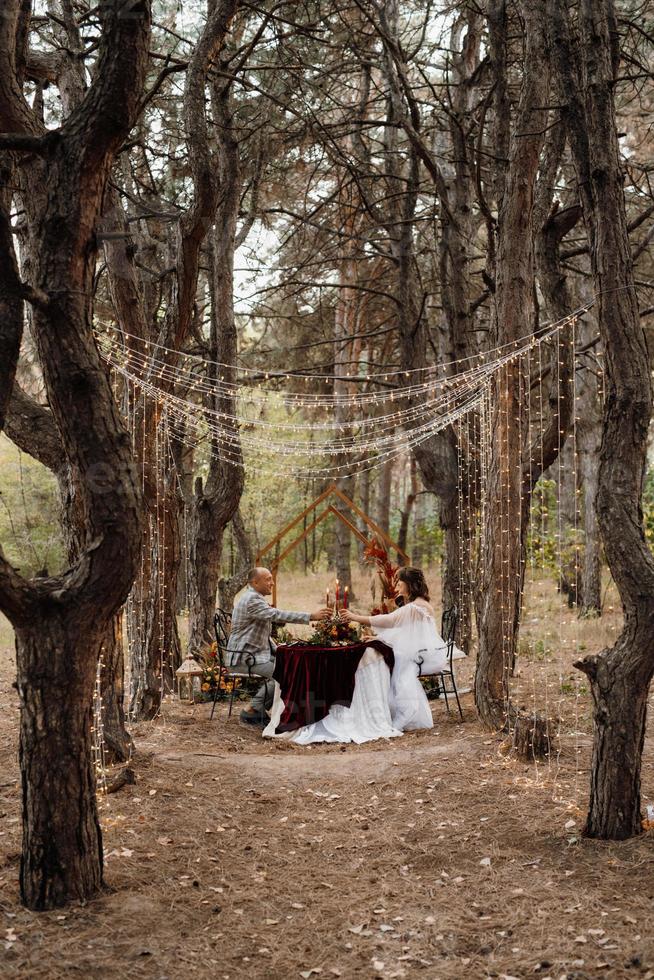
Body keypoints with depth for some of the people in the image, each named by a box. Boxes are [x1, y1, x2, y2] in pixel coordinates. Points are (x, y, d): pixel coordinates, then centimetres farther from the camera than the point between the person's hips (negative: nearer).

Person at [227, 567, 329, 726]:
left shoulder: (256, 599, 18)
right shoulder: (251, 599, -17)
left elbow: (264, 634, 23)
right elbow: (278, 615, -28)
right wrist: (311, 616, -30)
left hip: (255, 653, 11)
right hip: (245, 657, -11)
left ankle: (257, 708, 5)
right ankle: (252, 710, -9)